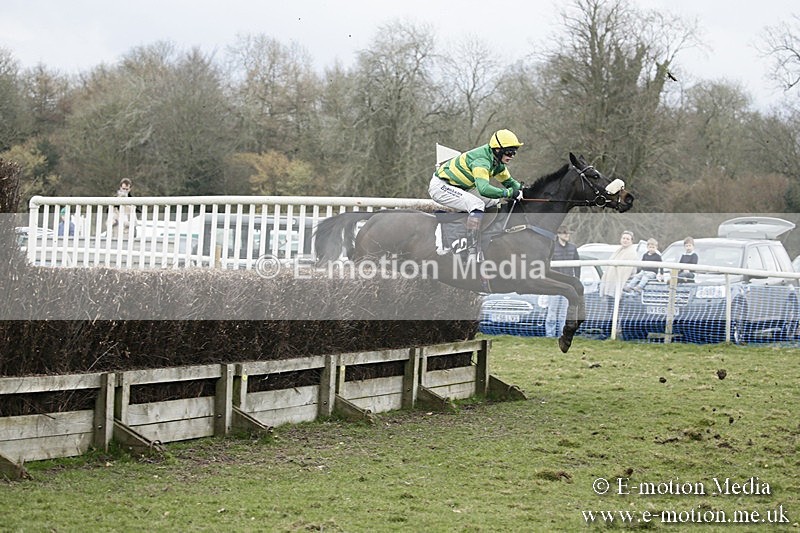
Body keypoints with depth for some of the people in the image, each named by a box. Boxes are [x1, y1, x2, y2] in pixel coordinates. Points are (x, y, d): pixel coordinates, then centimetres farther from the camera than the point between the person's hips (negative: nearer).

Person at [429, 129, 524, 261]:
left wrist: (521, 188, -6)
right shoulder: (481, 161, -29)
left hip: (457, 187, 10)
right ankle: (472, 255, -30)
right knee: (477, 205, -29)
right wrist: (509, 192, -37)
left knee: (494, 202, 8)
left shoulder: (497, 162, 2)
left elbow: (508, 181, 16)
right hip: (440, 186, -10)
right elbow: (484, 189, -44)